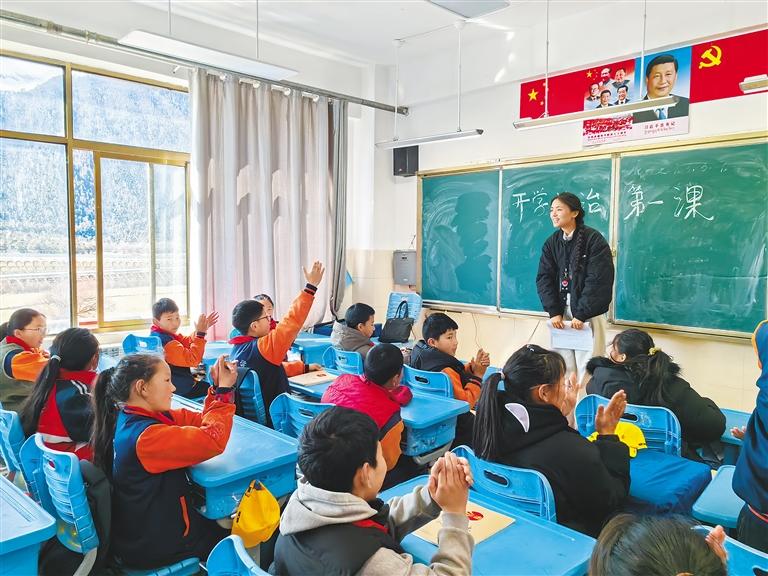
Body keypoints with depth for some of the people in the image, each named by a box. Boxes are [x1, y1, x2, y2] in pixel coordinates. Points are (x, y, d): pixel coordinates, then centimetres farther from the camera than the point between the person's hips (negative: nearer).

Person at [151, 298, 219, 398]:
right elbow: (192, 360, -31)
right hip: (179, 389, -9)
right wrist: (200, 334, -28)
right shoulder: (166, 342, -31)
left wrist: (201, 330, -6)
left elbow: (187, 342, 8)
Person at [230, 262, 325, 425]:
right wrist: (311, 287, -23)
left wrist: (305, 367, 17)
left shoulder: (236, 349, 1)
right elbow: (291, 322, -27)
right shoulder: (262, 348, -25)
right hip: (272, 420, -8)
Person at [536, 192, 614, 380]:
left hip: (588, 313, -4)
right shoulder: (551, 243, 7)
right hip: (561, 310, 4)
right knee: (563, 365, 6)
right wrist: (554, 312, -9)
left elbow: (598, 281, -15)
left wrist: (581, 314, -18)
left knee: (586, 367, -3)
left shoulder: (593, 239, -9)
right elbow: (544, 278, 2)